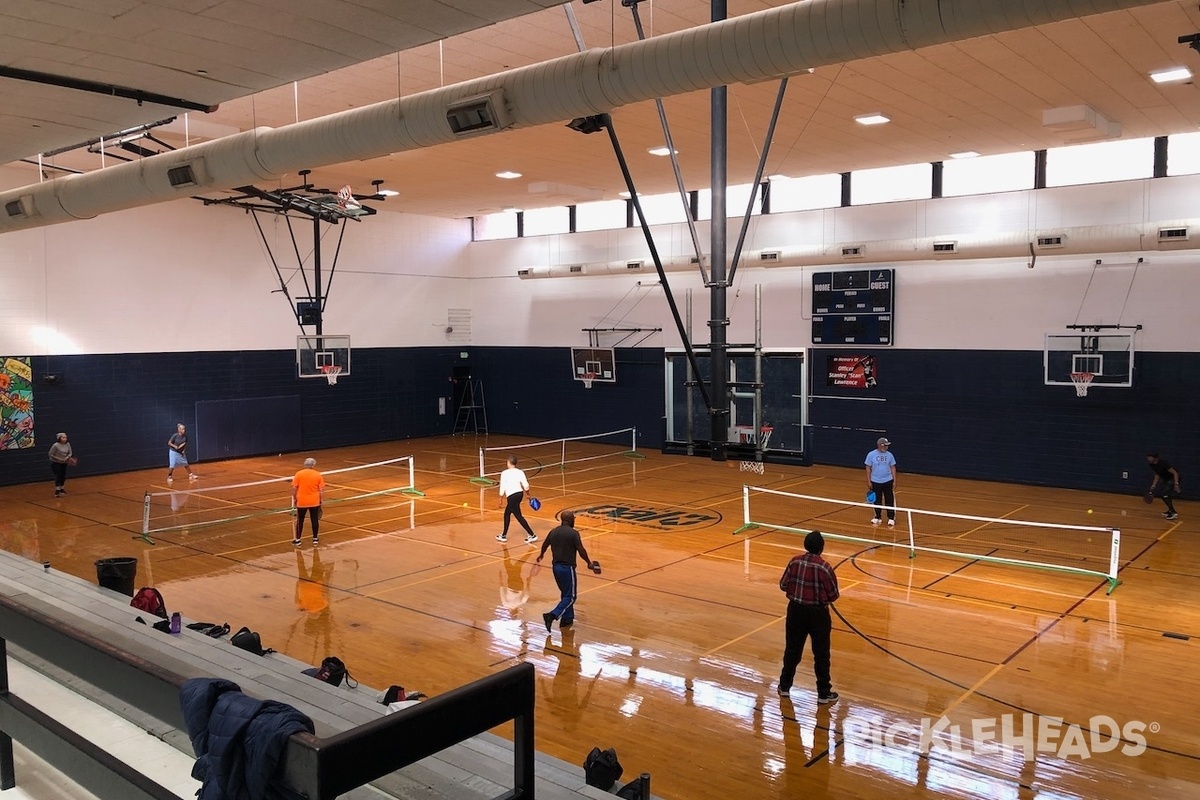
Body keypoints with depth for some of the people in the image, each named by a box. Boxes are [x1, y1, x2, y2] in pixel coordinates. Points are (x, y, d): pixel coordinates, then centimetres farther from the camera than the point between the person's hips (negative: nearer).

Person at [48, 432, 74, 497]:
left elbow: (70, 453, 1)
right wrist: (59, 459, -21)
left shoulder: (68, 444, -10)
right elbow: (50, 454, -16)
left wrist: (67, 457, -19)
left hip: (64, 463, 5)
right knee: (58, 476, -10)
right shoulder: (55, 445, -24)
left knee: (63, 476, 8)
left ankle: (61, 489, 26)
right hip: (56, 463, -5)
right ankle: (57, 491, -3)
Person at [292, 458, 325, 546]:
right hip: (314, 502, 0)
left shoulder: (298, 474, -5)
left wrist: (294, 499, 5)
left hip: (301, 502, 0)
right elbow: (322, 490, -4)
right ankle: (315, 539, 18)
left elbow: (294, 488, -6)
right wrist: (321, 501, 6)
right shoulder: (318, 475, -3)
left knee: (300, 520, 10)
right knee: (315, 520, 10)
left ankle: (297, 540, 16)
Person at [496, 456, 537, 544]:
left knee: (519, 516, 0)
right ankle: (504, 535, 30)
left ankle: (532, 535, -3)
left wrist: (501, 498, 4)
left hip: (511, 496, -7)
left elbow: (502, 487, -8)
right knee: (507, 514, 21)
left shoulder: (504, 473, -8)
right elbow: (526, 486, 0)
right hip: (520, 494, 7)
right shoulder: (520, 472, 3)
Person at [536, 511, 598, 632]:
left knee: (566, 593, 23)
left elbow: (544, 545, 23)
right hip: (567, 567, -7)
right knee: (570, 596, 1)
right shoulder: (573, 533, -13)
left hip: (556, 566, 7)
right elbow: (581, 551, -14)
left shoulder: (553, 532, 7)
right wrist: (589, 563, 2)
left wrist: (541, 555, 43)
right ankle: (552, 615, -14)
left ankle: (567, 618, 26)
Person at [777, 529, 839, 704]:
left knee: (792, 649, 17)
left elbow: (783, 585, 1)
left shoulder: (794, 562, -7)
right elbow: (833, 595, -10)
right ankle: (824, 693, 18)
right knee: (821, 653, 10)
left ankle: (784, 685, 28)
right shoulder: (824, 567, -18)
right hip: (818, 613, -4)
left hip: (796, 610, 4)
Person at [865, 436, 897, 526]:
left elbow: (893, 468, 4)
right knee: (877, 501, 10)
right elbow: (868, 468, -3)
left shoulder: (889, 455, -1)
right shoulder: (871, 454, -7)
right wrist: (869, 481, -6)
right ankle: (878, 517, 24)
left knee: (889, 500, 2)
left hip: (888, 481, 1)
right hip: (875, 482, -1)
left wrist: (894, 481, -1)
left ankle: (891, 518, 11)